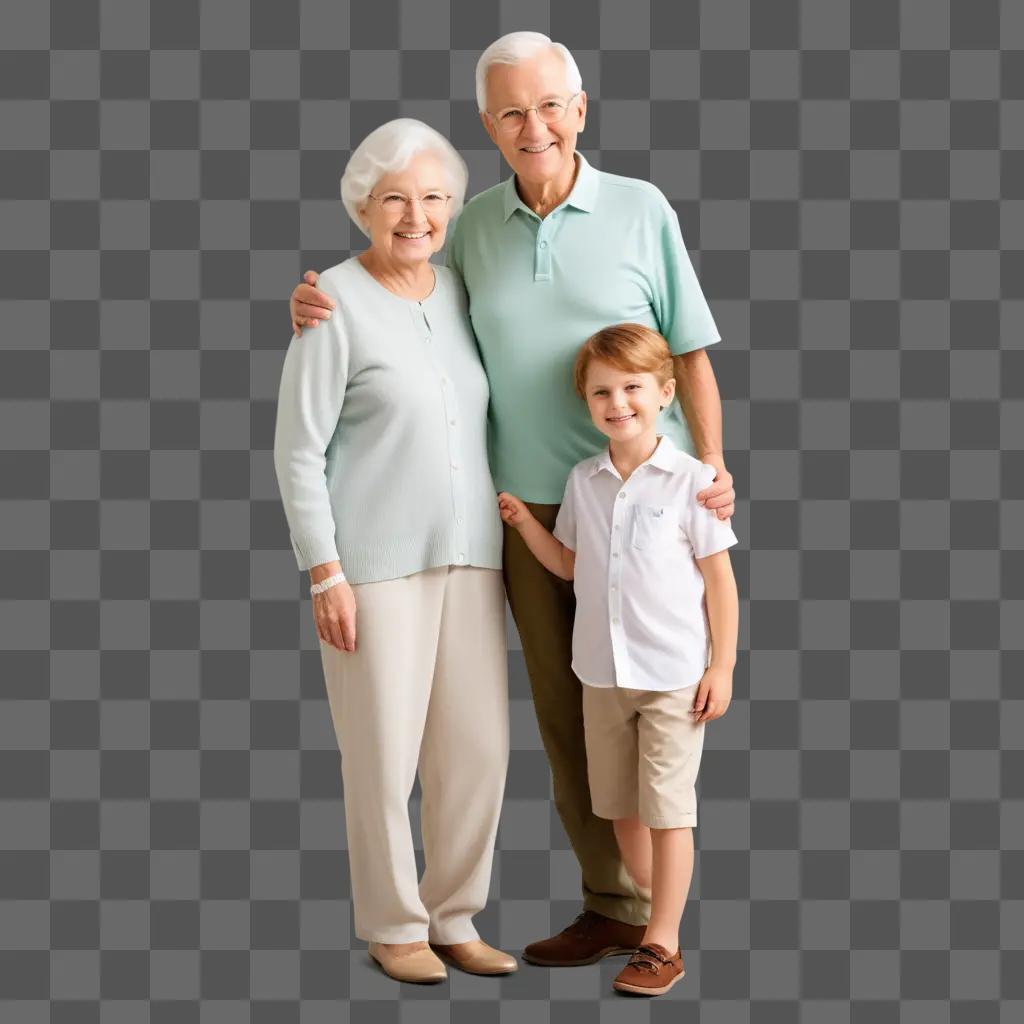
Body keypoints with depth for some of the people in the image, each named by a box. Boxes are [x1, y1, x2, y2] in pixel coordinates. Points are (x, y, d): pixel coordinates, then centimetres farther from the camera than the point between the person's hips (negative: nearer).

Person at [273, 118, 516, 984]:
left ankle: (453, 918, 21)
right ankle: (391, 926, 19)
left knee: (478, 745, 5)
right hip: (373, 562, -5)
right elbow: (297, 451, -10)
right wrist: (324, 573, -15)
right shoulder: (334, 303, -9)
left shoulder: (458, 293, 9)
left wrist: (505, 543, 13)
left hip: (467, 557, 6)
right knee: (384, 753, 0)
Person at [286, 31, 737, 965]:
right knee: (564, 709, 8)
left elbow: (689, 351, -2)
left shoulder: (641, 210, -4)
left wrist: (712, 465, -15)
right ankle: (614, 903, 20)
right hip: (528, 505, 4)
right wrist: (324, 311, 0)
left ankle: (655, 904, 15)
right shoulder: (475, 228, 6)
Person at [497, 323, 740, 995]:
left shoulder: (690, 479, -9)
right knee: (620, 808, 14)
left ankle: (662, 945, 8)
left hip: (673, 675, -5)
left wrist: (722, 667, -7)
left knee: (667, 810, 0)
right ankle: (657, 911, 30)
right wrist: (526, 524, 1)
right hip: (602, 673, 5)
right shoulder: (583, 481, 5)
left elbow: (718, 579, -5)